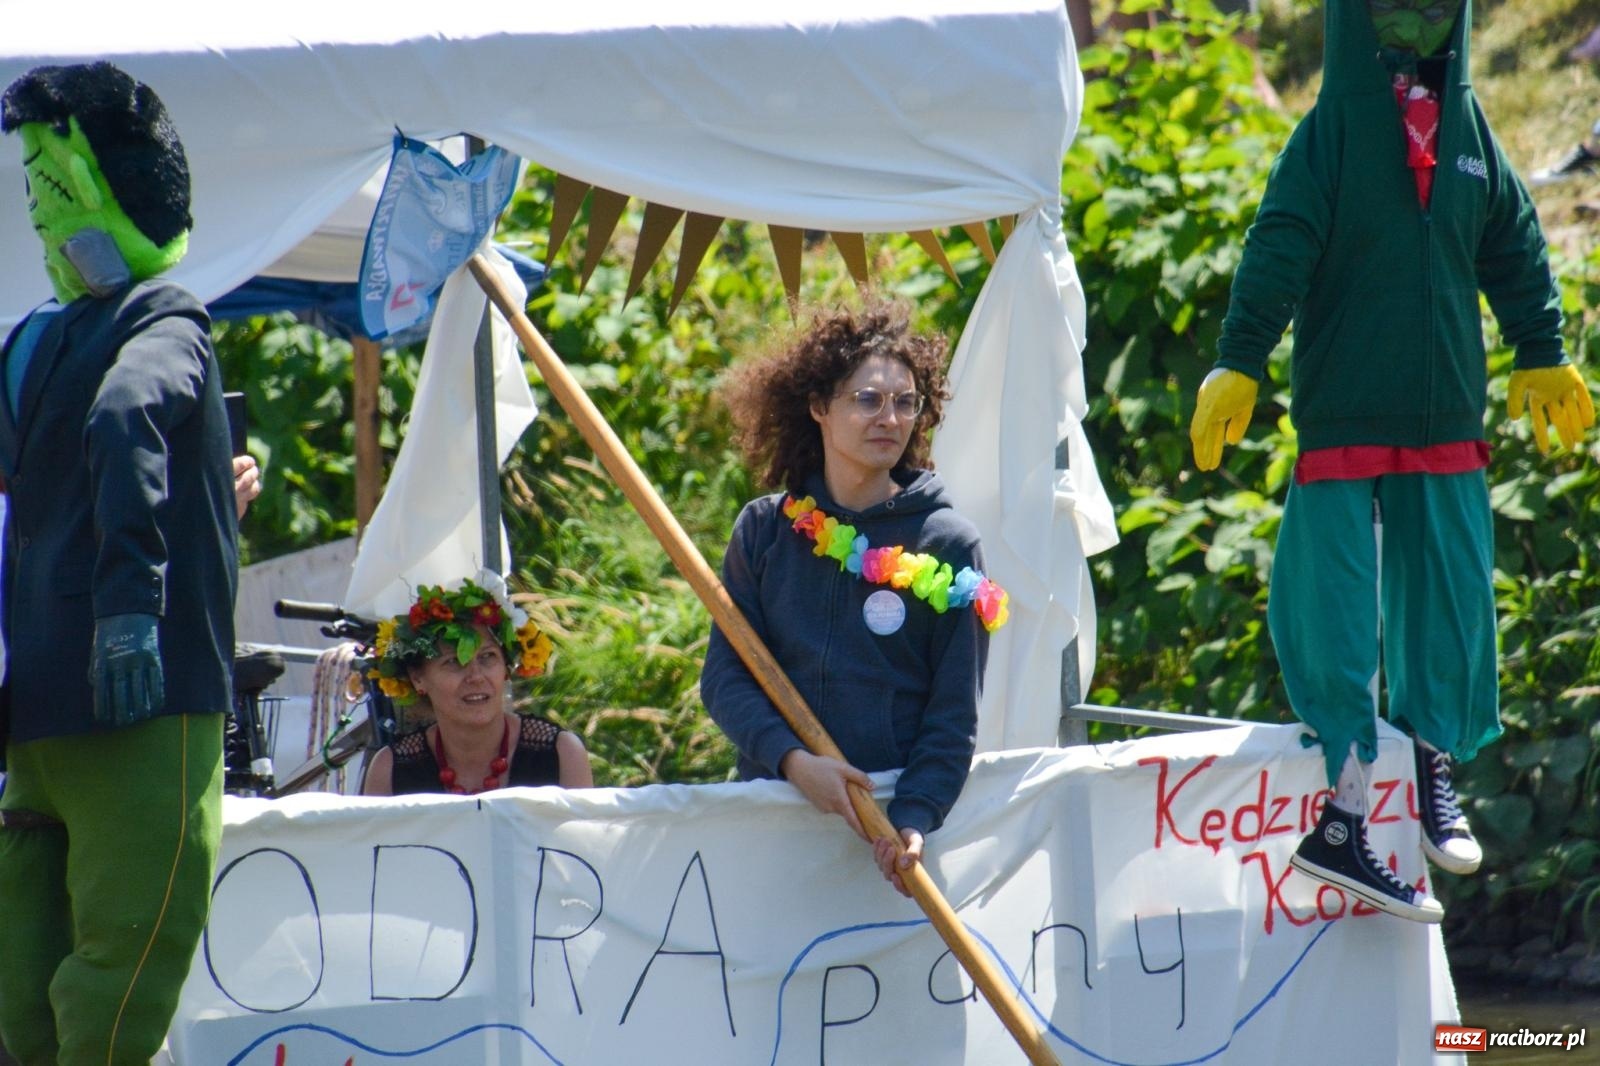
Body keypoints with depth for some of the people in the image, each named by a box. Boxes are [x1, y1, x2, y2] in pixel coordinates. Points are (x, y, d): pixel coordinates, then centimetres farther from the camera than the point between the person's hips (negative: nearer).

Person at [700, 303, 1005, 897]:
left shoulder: (948, 546, 1)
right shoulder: (763, 531, 6)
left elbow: (955, 714, -1)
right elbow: (724, 676, 2)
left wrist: (914, 819, -16)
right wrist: (791, 759, -16)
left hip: (891, 812, -1)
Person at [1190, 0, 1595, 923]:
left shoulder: (1468, 129, 8)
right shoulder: (1334, 129, -6)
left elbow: (1516, 249, 18)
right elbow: (1279, 252, -11)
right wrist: (1238, 368, -16)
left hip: (1446, 422, 5)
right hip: (1343, 421, -5)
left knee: (1450, 603, 9)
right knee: (1336, 622, -5)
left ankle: (1436, 772, 29)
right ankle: (1345, 819, -2)